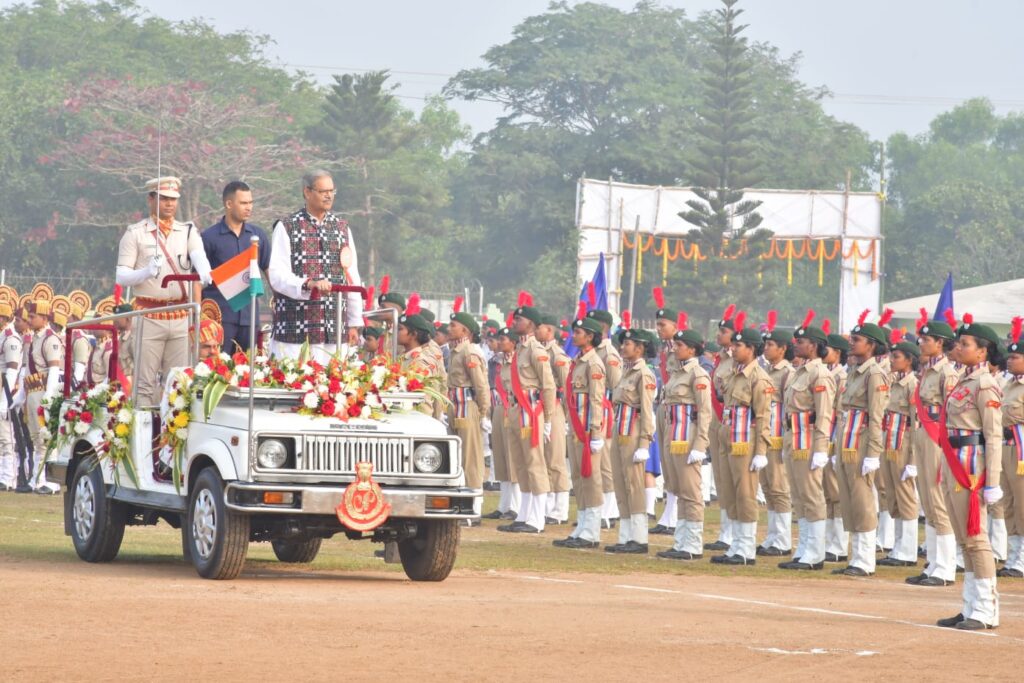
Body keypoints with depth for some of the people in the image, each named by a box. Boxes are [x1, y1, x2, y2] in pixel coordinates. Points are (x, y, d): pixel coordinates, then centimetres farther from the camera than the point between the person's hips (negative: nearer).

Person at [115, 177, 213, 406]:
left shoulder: (188, 231, 11)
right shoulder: (135, 234, 3)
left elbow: (199, 257, -9)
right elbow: (121, 277, -2)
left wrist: (205, 273, -33)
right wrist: (146, 272, -22)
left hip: (181, 316, 3)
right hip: (149, 316, -3)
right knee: (145, 383, -2)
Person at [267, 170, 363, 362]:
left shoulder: (342, 229, 15)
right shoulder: (286, 228, 1)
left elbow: (352, 278, 15)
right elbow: (277, 275, -9)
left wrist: (354, 323, 10)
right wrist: (309, 284, -26)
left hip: (336, 329, 4)